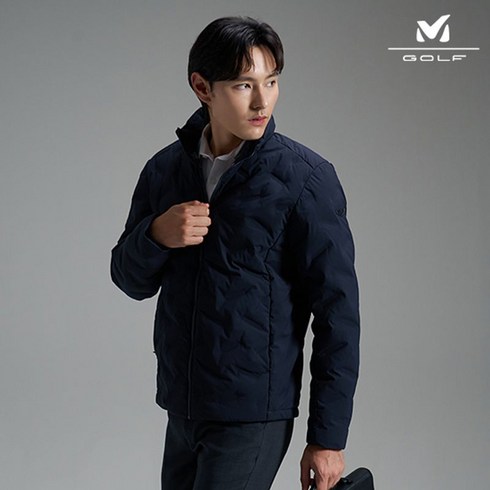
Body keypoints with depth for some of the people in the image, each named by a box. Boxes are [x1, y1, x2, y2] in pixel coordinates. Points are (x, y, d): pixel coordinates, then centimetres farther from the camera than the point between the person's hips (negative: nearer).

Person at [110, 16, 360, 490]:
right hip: (181, 408, 5)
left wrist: (328, 437, -11)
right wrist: (156, 235, -12)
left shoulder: (305, 177, -11)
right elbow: (131, 280, 11)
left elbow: (337, 311, -10)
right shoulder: (165, 169, 4)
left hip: (253, 415, -5)